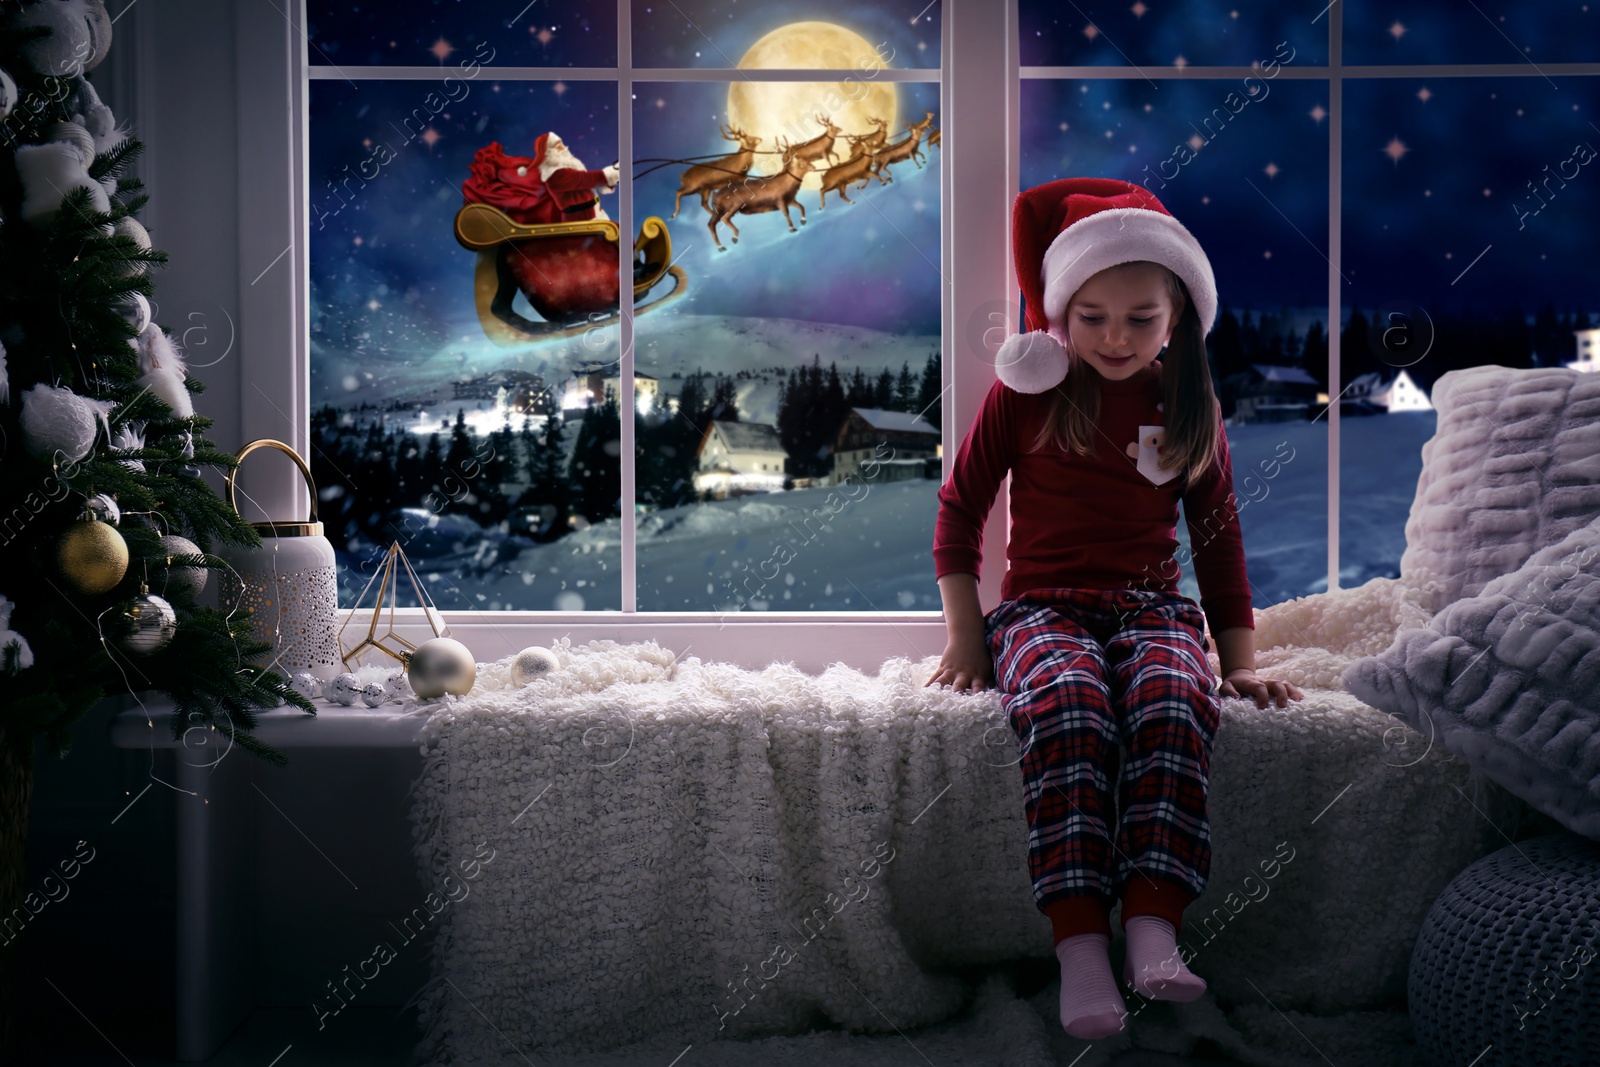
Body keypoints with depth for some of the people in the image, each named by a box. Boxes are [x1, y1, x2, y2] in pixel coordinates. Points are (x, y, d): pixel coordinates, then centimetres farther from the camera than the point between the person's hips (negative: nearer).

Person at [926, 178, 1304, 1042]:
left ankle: (1153, 932, -43)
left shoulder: (1190, 410, 11)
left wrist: (1240, 661, 11)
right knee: (1068, 711, -38)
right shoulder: (1025, 392, 5)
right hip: (1043, 606, -2)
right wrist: (965, 635, 3)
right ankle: (1080, 946, -43)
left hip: (1152, 606, 2)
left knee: (1175, 707, -36)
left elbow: (1219, 540, 18)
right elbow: (960, 505, 11)